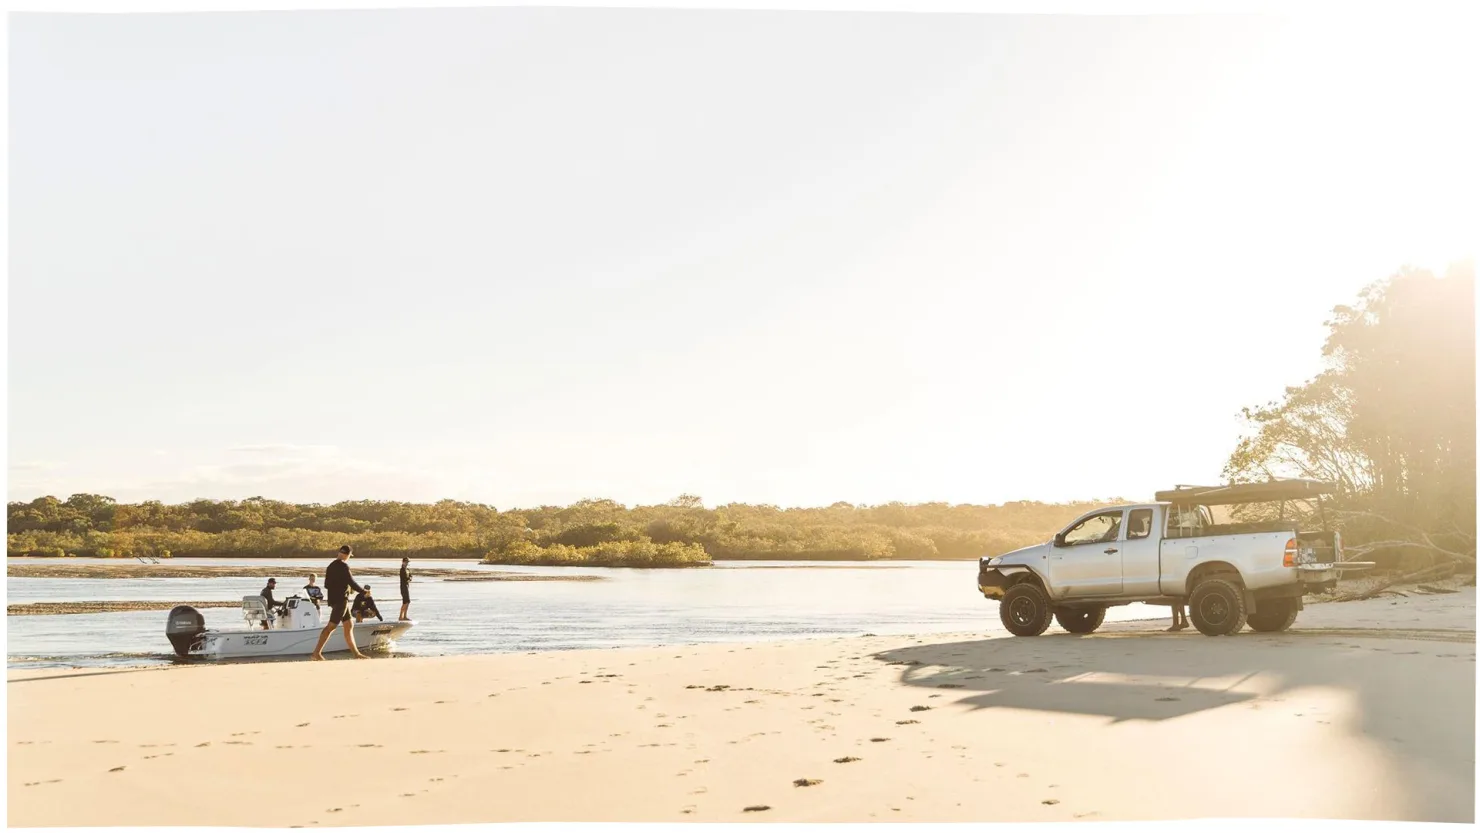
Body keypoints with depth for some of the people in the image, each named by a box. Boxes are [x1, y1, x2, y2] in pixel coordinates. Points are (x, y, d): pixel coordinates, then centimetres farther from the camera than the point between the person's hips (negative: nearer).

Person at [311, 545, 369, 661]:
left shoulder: (331, 565, 14)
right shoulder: (343, 566, -13)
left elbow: (326, 585, 19)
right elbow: (351, 582, -14)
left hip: (333, 598, 9)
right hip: (341, 599, -9)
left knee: (349, 625, 10)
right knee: (331, 626, -10)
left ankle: (356, 653, 10)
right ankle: (316, 653, -13)